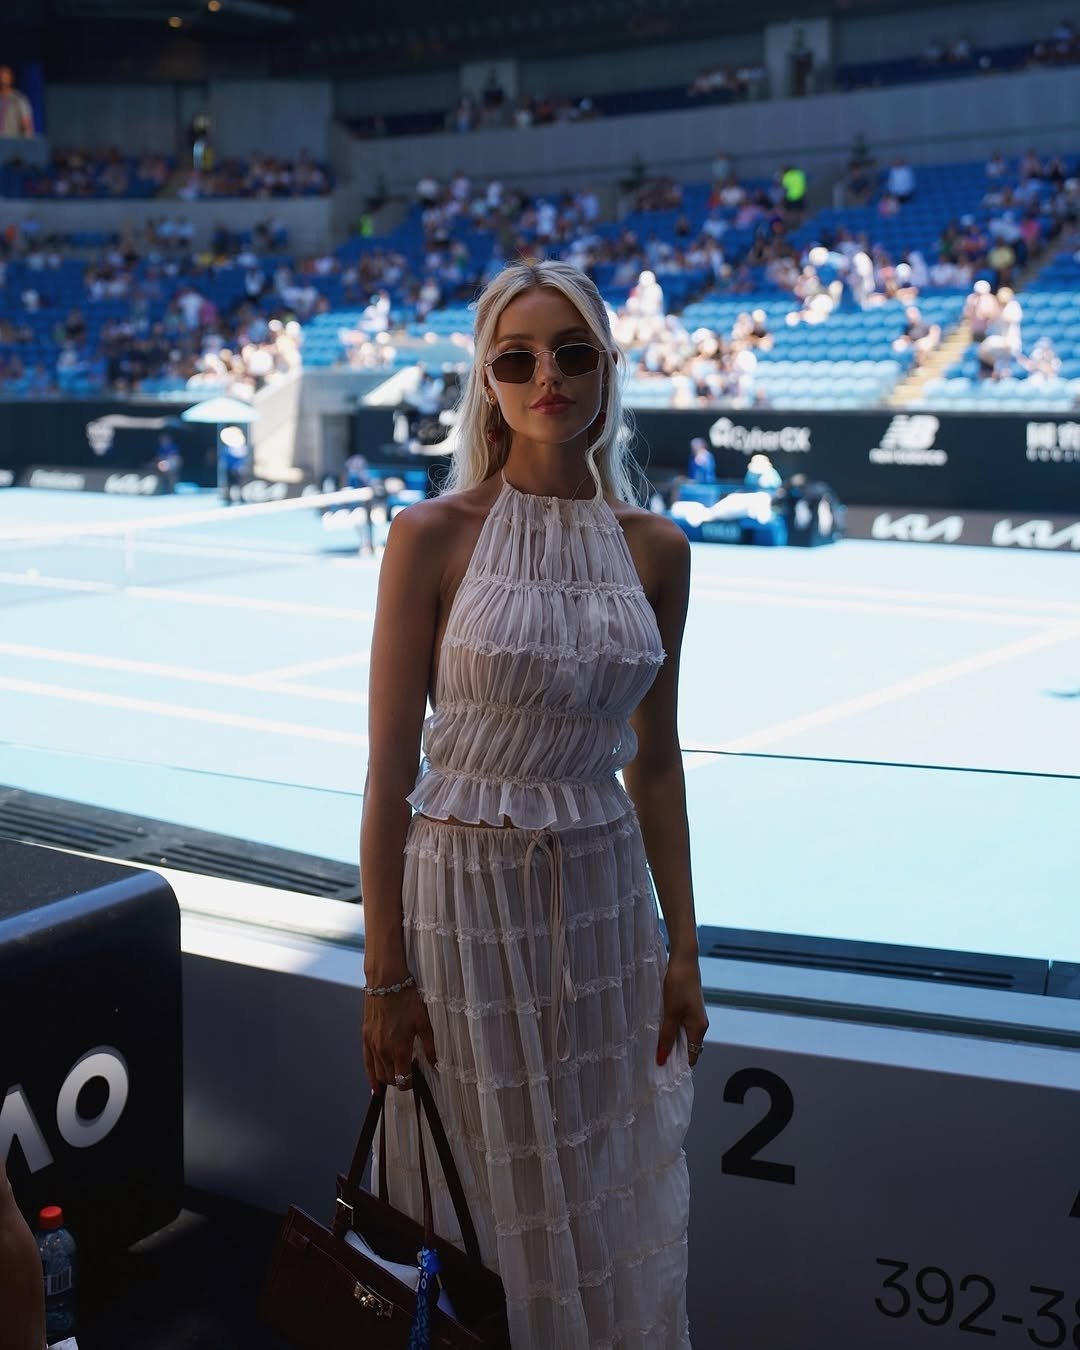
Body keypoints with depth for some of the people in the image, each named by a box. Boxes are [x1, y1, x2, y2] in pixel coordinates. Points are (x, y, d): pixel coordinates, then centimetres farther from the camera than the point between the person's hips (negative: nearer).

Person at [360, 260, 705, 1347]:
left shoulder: (656, 549, 2)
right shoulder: (433, 536, -10)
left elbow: (655, 761, 8)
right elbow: (388, 767, -9)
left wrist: (683, 948, 7)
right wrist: (384, 976, -10)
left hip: (606, 897, 4)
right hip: (465, 891, -3)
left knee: (613, 1200, 16)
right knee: (489, 1204, 11)